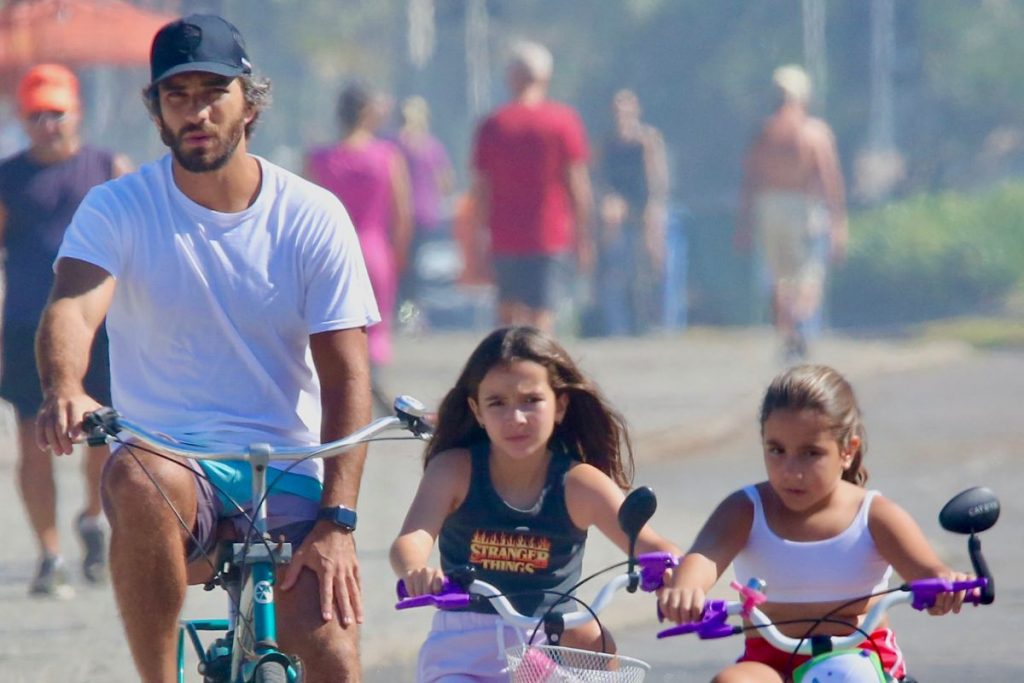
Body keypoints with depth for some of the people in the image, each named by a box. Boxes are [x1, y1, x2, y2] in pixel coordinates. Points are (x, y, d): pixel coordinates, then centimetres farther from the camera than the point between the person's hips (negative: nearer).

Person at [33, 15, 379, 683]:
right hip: (173, 459, -1)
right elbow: (72, 308, -19)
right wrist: (65, 392, -43)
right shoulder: (117, 209, -1)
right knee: (136, 480, -37)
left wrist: (336, 522, -14)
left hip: (287, 477, 1)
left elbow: (346, 377, -3)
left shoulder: (313, 218, 1)